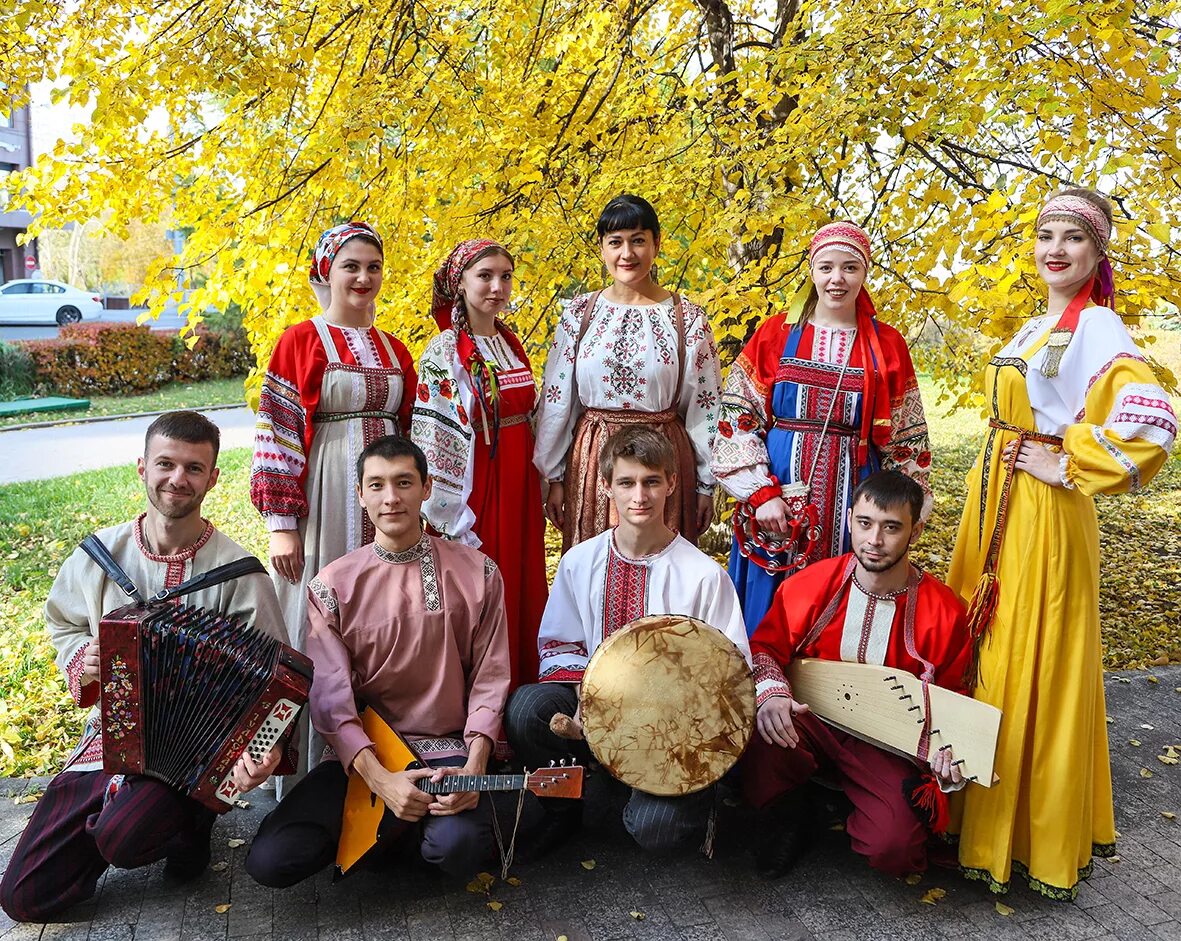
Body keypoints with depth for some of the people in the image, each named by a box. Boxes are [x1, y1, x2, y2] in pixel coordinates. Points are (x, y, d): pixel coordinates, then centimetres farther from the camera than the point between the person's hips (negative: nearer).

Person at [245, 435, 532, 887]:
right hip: (361, 755, 1)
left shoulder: (477, 573, 0)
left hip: (448, 750, -1)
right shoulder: (332, 586, -1)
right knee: (270, 859, -17)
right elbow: (331, 698, -7)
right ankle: (396, 824, 8)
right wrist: (380, 779, -21)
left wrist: (473, 769, -14)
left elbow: (489, 680, 0)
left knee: (459, 847, -31)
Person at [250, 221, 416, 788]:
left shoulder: (394, 352, 12)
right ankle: (311, 769, 15)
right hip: (324, 504, -5)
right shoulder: (299, 342, -2)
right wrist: (281, 523, -13)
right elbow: (278, 433, -7)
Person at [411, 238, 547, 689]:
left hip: (519, 485, 7)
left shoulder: (512, 344, 10)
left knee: (523, 590, 12)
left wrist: (540, 494, 15)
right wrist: (453, 516, -18)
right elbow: (432, 438, -14)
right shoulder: (444, 352, -11)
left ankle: (523, 687, 26)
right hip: (474, 488, -7)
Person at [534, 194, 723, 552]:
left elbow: (705, 406, 2)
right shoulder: (579, 313, 3)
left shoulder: (688, 318, -1)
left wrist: (706, 486, 2)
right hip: (591, 459, 1)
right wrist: (554, 479, 4)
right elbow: (556, 400, 5)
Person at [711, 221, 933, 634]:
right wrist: (761, 493, -11)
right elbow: (737, 417, -2)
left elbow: (905, 440, 8)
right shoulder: (775, 334, 3)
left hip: (852, 504, 1)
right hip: (775, 499, 0)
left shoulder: (886, 345, 6)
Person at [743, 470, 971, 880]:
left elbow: (951, 696, 5)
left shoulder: (943, 611, -8)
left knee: (894, 846, -24)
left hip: (887, 746, 0)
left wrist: (949, 753, -15)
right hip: (810, 722, 1)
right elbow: (766, 646, 3)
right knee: (757, 737, -32)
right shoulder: (810, 584, -7)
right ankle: (787, 818, 2)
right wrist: (771, 693, -19)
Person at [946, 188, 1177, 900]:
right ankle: (988, 813, 30)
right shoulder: (1034, 330, 14)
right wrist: (986, 509, 16)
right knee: (986, 655, 14)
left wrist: (1068, 467, -18)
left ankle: (1039, 839, 18)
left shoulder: (1097, 329, -13)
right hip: (994, 510, 9)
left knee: (1034, 666, 1)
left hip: (1044, 519, -9)